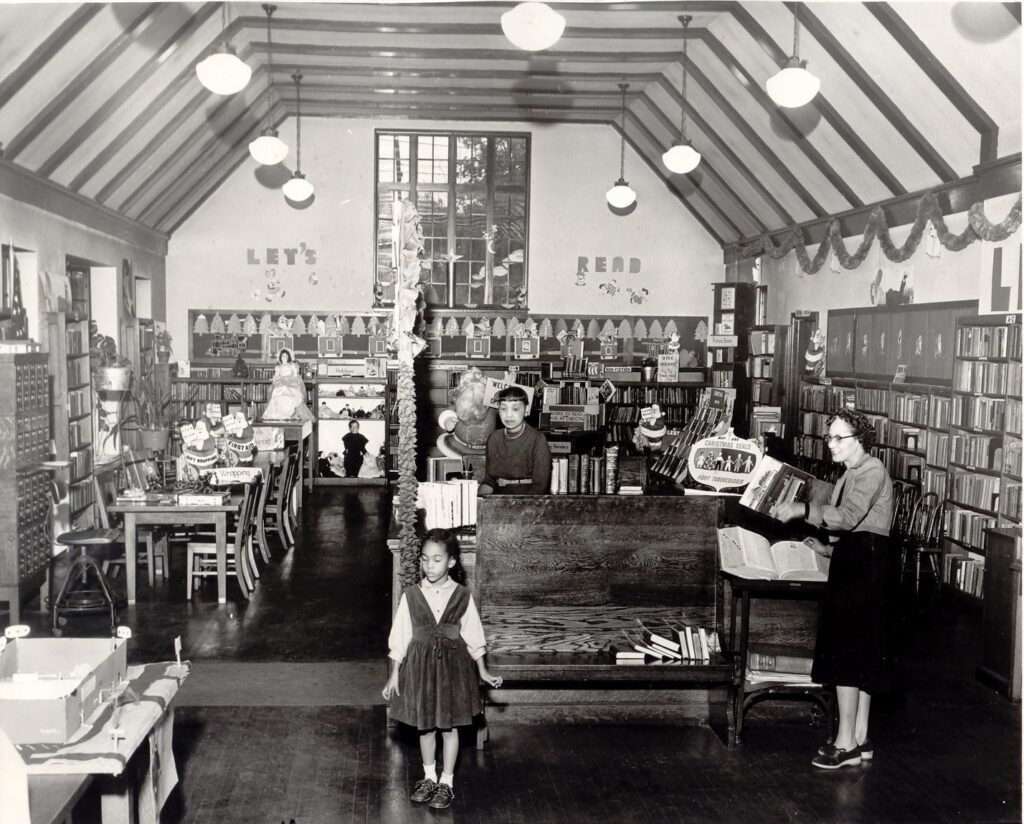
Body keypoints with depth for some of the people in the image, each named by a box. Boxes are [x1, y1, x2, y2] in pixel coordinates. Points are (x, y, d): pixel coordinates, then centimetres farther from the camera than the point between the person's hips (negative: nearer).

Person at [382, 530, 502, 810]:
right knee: (425, 726, 13)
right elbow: (399, 639, -1)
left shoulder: (462, 596, -8)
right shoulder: (411, 595, -7)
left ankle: (446, 783, 22)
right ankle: (429, 777, 32)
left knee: (450, 726, 8)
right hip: (420, 664, 1)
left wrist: (483, 672, 5)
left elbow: (473, 637, 2)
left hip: (453, 666, -1)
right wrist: (394, 675, 0)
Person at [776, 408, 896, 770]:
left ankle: (846, 742, -5)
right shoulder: (851, 474, 19)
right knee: (860, 656, 12)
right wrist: (829, 548, 12)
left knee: (846, 651, -9)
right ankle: (860, 739, 18)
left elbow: (848, 516, -27)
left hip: (866, 563, -10)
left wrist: (803, 509, -34)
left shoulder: (872, 470, -12)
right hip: (853, 561, 10)